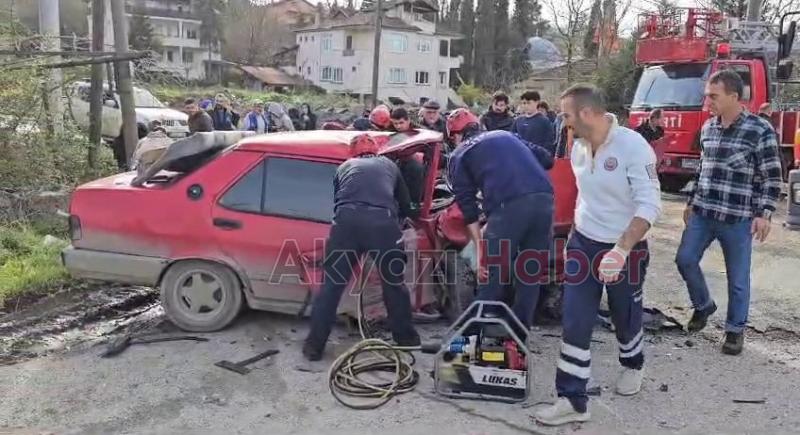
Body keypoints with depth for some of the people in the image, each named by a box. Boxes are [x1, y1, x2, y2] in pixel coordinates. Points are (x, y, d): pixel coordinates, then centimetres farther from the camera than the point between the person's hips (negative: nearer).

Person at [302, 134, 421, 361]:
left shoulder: (345, 166, 33)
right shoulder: (389, 165, 33)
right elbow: (404, 204, 41)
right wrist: (401, 218, 63)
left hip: (347, 220, 0)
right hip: (382, 221, 0)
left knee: (331, 284, 10)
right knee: (394, 283, 18)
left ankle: (314, 346, 15)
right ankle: (406, 338, 31)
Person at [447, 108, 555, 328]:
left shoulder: (459, 155, 19)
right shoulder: (506, 135, 32)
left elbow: (467, 204, 9)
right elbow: (546, 158, 24)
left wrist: (479, 249, 8)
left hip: (509, 204, -5)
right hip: (544, 198, 5)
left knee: (490, 272, 10)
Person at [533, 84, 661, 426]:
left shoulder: (633, 146, -20)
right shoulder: (578, 147, 1)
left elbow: (650, 205, -24)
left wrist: (621, 250, -33)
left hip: (625, 249, -5)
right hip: (583, 244, 5)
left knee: (625, 318, 17)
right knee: (574, 324, -1)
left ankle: (633, 366, 47)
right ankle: (572, 400, 6)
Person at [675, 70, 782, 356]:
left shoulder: (760, 130, -10)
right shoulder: (707, 128, 7)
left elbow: (772, 177, -8)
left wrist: (765, 213, -15)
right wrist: (691, 202, 18)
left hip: (738, 219, -5)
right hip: (702, 213, 5)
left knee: (737, 279, 5)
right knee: (685, 260, 6)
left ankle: (736, 330, 23)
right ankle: (703, 305, 31)